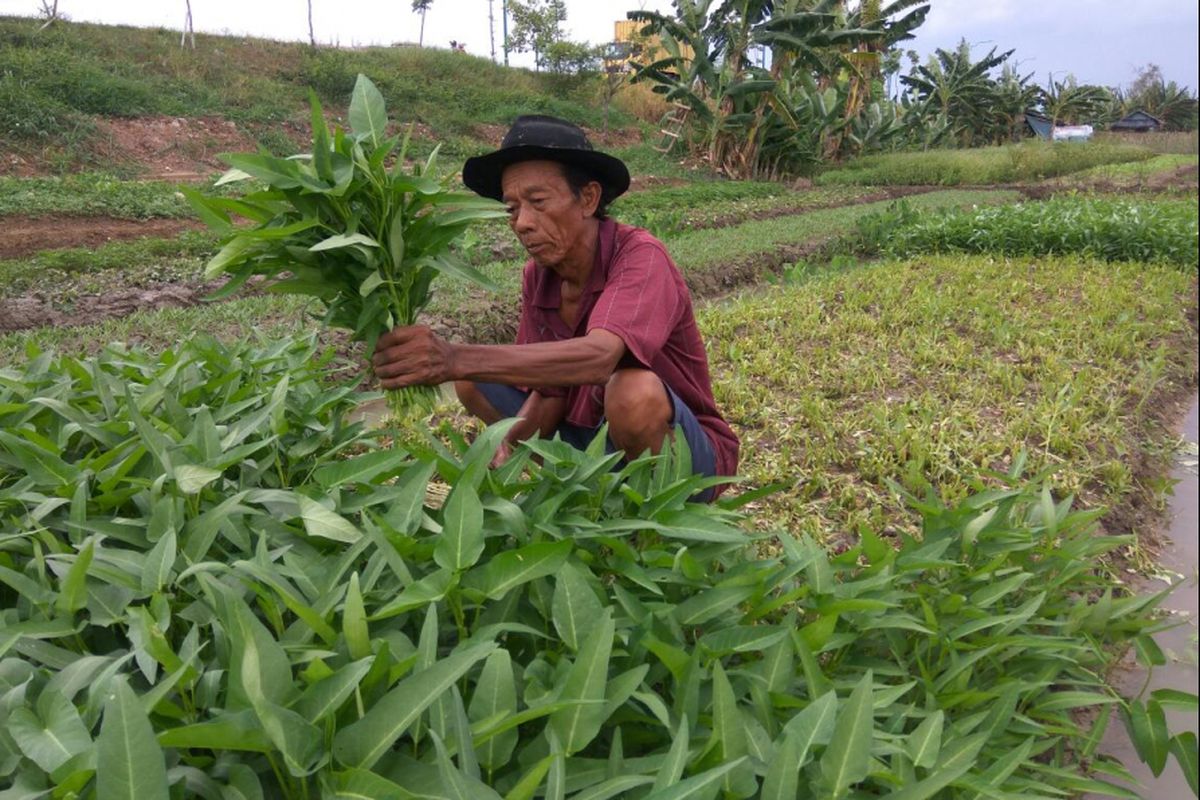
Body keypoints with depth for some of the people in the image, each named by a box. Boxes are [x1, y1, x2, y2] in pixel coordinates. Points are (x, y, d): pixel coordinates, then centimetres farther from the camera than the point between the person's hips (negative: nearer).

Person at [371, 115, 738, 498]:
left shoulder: (639, 257, -25)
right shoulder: (539, 275, -6)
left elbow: (599, 357, -44)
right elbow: (548, 393, -1)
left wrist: (456, 358, -51)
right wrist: (504, 457, -21)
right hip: (588, 432, 6)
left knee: (634, 391, -37)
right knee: (473, 381, 0)